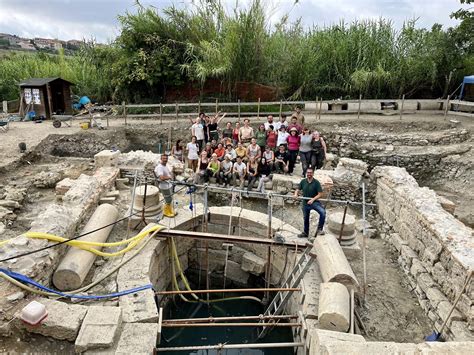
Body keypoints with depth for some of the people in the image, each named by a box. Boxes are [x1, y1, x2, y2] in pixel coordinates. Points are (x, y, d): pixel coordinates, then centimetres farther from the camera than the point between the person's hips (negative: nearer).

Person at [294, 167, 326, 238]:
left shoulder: (316, 182, -11)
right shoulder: (303, 181, -1)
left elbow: (320, 194, -12)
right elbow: (298, 189, 7)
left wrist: (313, 199, -25)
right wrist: (296, 194, -16)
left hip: (314, 202, -3)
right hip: (305, 203, 3)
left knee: (323, 212, -29)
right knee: (305, 218, 17)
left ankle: (320, 229, -12)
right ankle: (305, 233, 38)